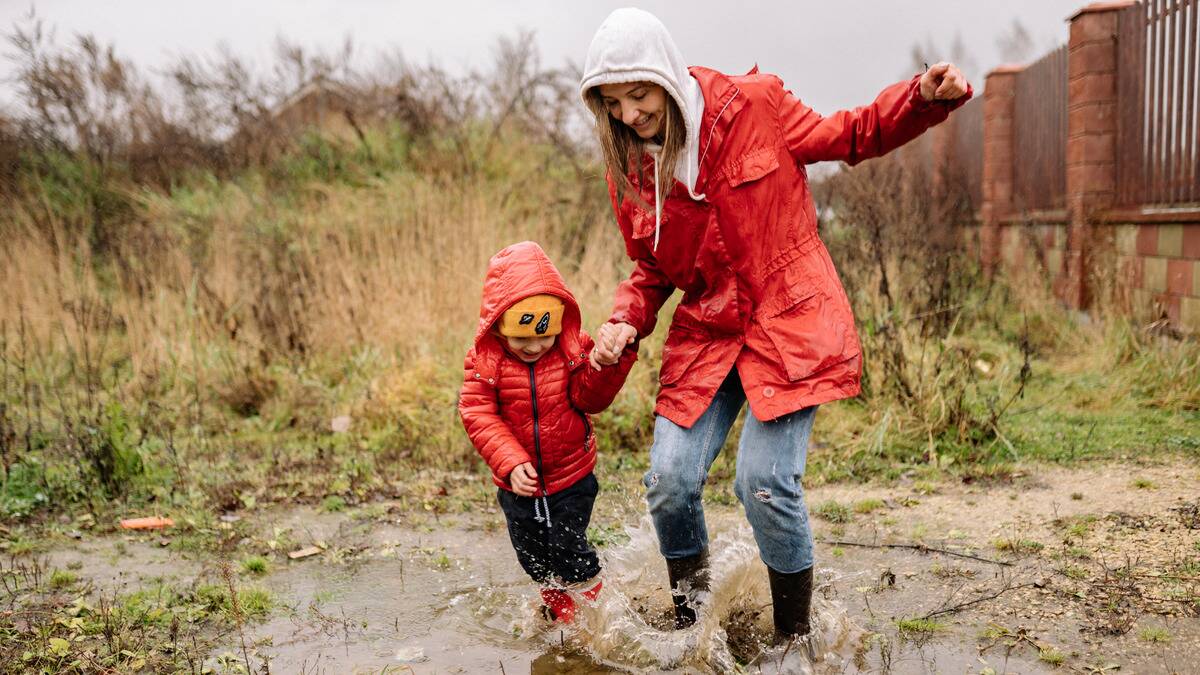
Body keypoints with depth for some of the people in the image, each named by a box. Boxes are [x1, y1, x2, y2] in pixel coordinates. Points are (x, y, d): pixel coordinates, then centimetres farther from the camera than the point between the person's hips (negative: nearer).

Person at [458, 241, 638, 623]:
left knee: (568, 549, 0)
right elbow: (478, 415, -18)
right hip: (519, 483, 2)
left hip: (572, 477, -2)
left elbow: (590, 398, -14)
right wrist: (511, 463, -28)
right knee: (534, 559, 16)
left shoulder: (573, 350, -10)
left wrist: (610, 364, -33)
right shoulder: (486, 361, -14)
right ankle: (559, 612, 42)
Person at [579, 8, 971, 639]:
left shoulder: (753, 104, -8)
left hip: (789, 323, -4)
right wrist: (626, 321, -7)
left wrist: (924, 97, -11)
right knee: (669, 480, -7)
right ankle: (687, 624, 21)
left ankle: (795, 637, 11)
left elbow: (850, 136, 5)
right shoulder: (629, 171, 2)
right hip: (705, 333, 4)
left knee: (765, 482, -14)